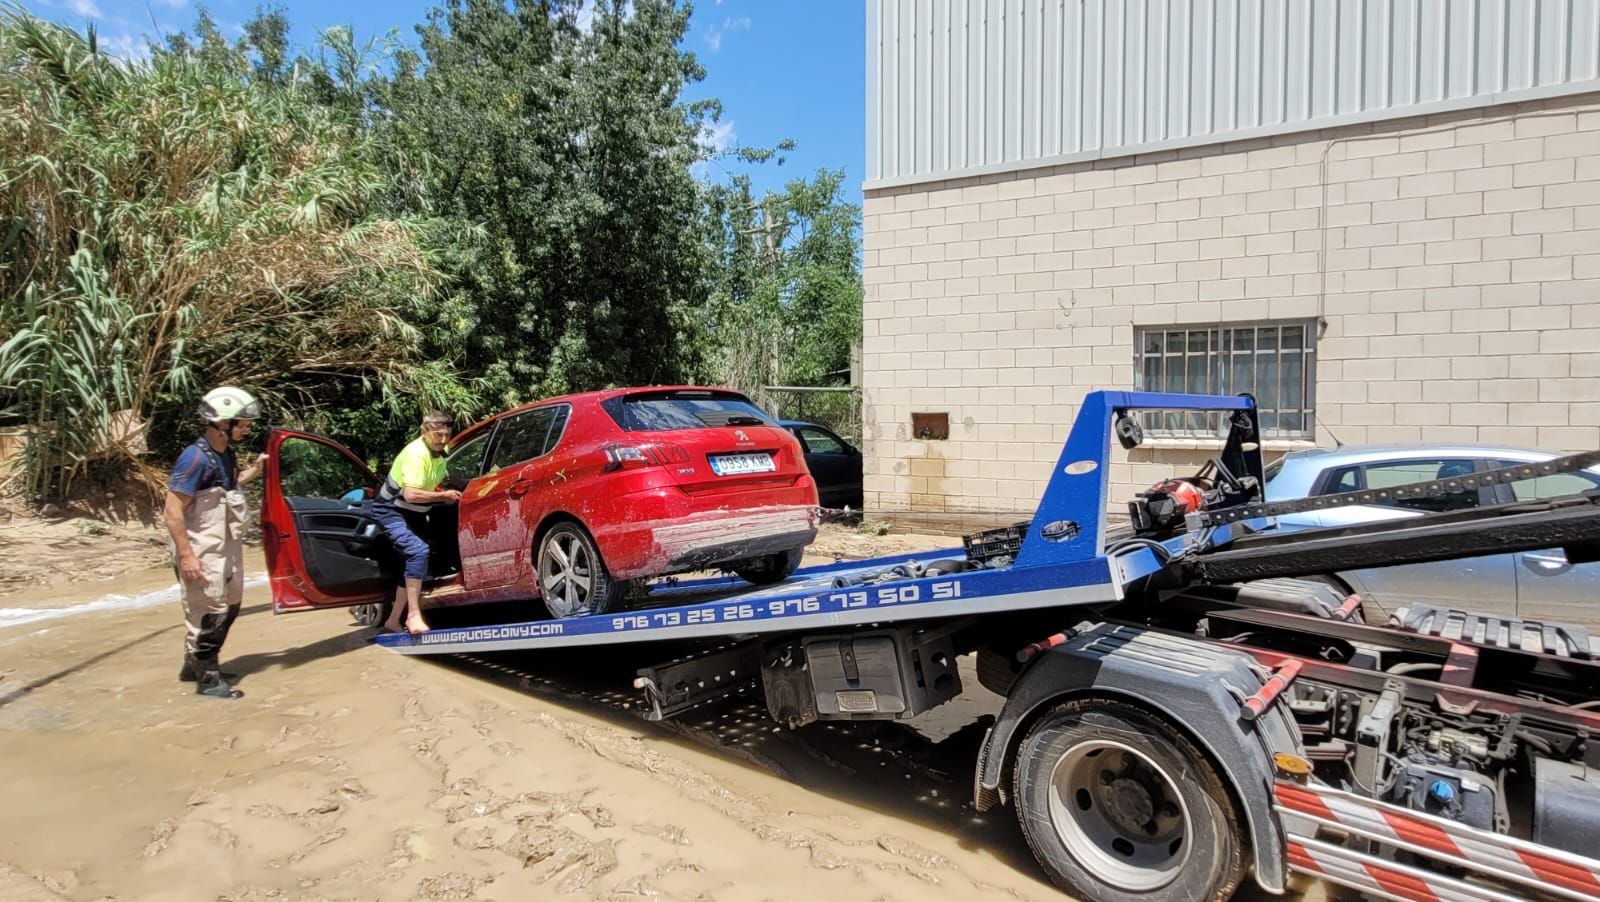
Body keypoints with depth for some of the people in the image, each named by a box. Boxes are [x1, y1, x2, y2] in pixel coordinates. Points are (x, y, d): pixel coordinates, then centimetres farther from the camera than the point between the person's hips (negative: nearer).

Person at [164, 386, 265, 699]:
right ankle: (208, 678, 14)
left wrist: (254, 471, 6)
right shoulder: (195, 457, -21)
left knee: (229, 606, 19)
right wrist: (186, 555, -24)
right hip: (201, 553, -9)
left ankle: (195, 665, 35)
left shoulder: (226, 454, 4)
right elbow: (172, 512, -22)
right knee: (210, 613, 0)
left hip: (225, 549, 9)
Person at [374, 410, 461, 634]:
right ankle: (413, 615, -26)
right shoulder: (416, 453, -27)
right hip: (391, 511, -10)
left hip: (413, 514, 10)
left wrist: (450, 495, -1)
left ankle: (394, 621, 23)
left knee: (414, 560, 12)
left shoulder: (439, 453, 0)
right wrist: (444, 496, -24)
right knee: (419, 551, -29)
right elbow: (411, 495, -35)